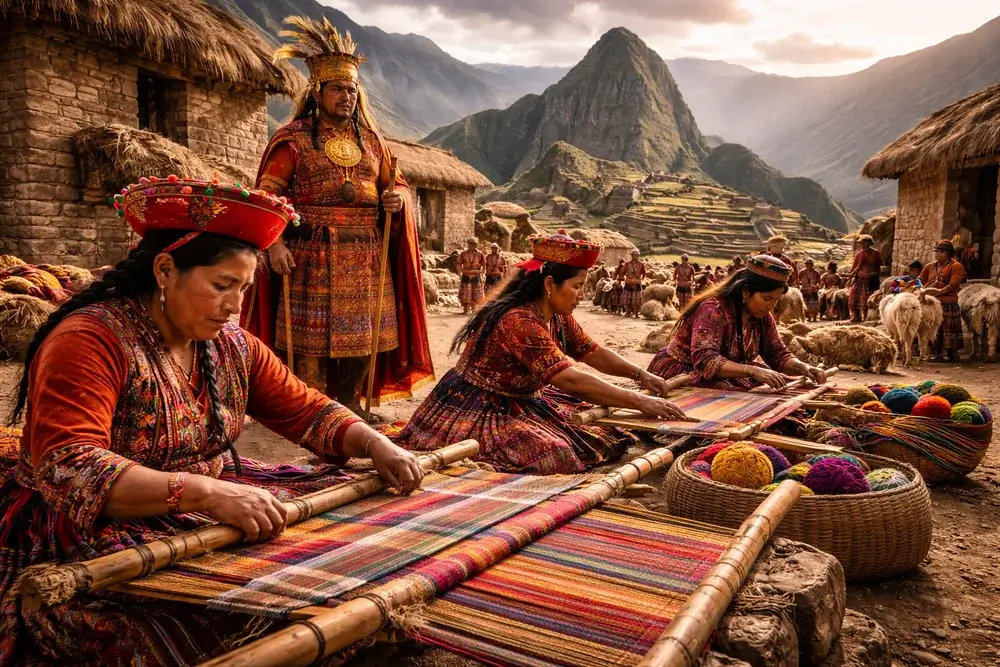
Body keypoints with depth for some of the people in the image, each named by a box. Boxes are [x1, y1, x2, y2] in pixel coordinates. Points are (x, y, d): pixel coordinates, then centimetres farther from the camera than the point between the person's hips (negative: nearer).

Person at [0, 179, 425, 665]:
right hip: (95, 532, -7)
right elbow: (70, 471, -29)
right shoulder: (91, 339, -19)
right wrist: (207, 492, -40)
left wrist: (376, 444, -11)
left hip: (207, 512, 7)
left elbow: (307, 411, 7)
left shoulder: (232, 345, 3)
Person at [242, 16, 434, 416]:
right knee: (313, 335, -4)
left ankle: (347, 403, 21)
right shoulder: (293, 140, 1)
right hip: (313, 252, -4)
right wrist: (275, 244, -17)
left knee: (362, 331, 7)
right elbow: (268, 195, -4)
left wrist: (398, 199, -4)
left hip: (367, 253, 5)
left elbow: (397, 185, 21)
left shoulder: (371, 140, 16)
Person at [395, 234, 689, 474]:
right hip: (482, 411, -10)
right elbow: (571, 380, -34)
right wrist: (639, 401, -32)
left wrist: (640, 374, -4)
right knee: (555, 452, -27)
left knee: (598, 427, 7)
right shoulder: (519, 321, -29)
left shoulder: (558, 317, 1)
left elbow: (594, 352, 10)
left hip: (524, 402, 10)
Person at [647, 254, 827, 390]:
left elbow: (778, 355, 4)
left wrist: (803, 367, -16)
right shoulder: (713, 310, -26)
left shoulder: (762, 317, -1)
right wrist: (753, 370, -47)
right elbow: (705, 361, -37)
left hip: (723, 378, 8)